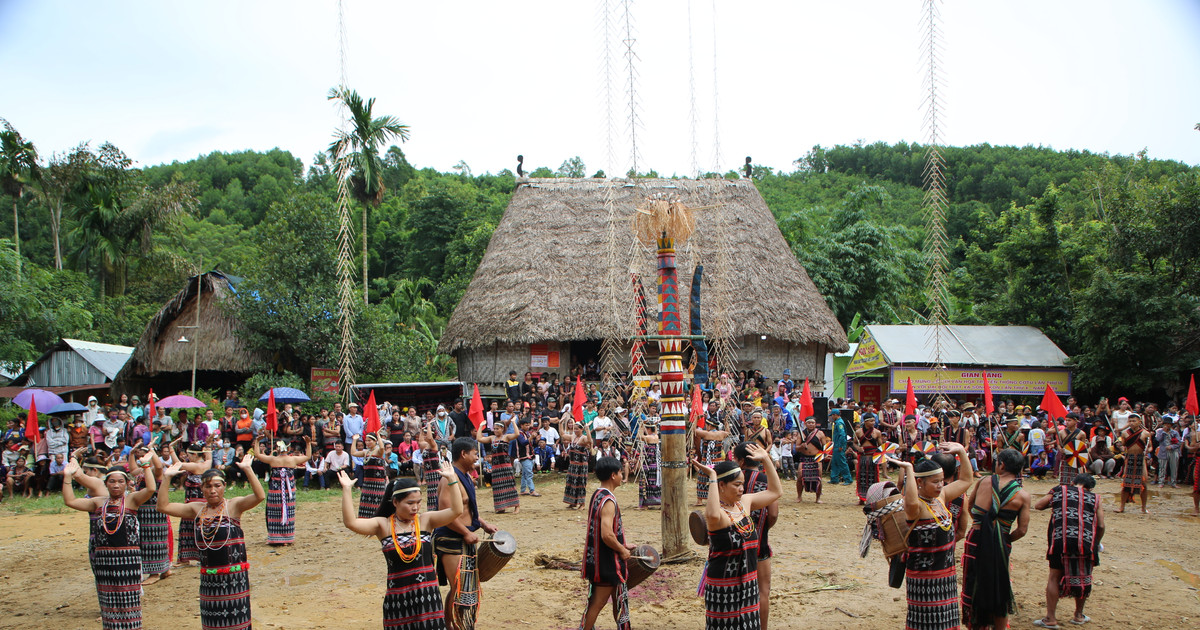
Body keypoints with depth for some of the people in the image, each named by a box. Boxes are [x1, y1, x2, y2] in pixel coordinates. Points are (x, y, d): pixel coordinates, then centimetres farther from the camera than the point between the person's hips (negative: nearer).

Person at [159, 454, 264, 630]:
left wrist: (247, 469, -26)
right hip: (209, 576, 5)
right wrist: (166, 478, -2)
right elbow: (163, 506, 4)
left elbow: (260, 496, -23)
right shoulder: (197, 510, 6)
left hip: (234, 575, -4)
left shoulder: (233, 506, -7)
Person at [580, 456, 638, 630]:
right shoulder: (608, 501, -22)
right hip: (608, 562, -10)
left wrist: (623, 545, 17)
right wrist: (622, 550, -14)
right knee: (598, 602, 0)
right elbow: (607, 535, -29)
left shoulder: (596, 496, 9)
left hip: (596, 558, 10)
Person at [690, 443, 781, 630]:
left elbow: (776, 491, 16)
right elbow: (713, 515, -46)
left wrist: (766, 460, 10)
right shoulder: (717, 511, -19)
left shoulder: (745, 502, 5)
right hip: (723, 585, -7)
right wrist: (712, 477, -39)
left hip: (747, 582, 7)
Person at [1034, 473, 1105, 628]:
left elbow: (1037, 505, 15)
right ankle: (1078, 615, 30)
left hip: (1060, 540, 0)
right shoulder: (1095, 498, 14)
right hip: (1086, 542, 0)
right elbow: (1101, 526, 8)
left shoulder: (1058, 491, 14)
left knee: (1054, 577, 7)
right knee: (1083, 578, 18)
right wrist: (1096, 543, 24)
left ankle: (1050, 618, 4)